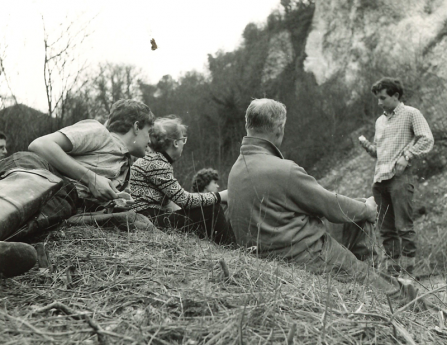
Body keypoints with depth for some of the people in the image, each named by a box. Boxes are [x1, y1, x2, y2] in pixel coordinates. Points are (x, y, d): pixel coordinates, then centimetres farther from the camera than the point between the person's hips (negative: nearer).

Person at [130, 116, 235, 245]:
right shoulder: (156, 163, -16)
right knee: (211, 210, -9)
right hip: (150, 219, -10)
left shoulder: (155, 159, 14)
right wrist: (219, 196, -9)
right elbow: (183, 199, -18)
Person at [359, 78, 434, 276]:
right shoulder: (380, 121, 22)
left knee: (404, 227, -8)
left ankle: (407, 272, -3)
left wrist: (406, 157, -14)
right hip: (379, 178, 7)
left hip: (400, 177, -6)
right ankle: (392, 269, 15)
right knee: (385, 229, 7)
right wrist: (368, 146, 6)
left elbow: (427, 140, -6)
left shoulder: (410, 114, 2)